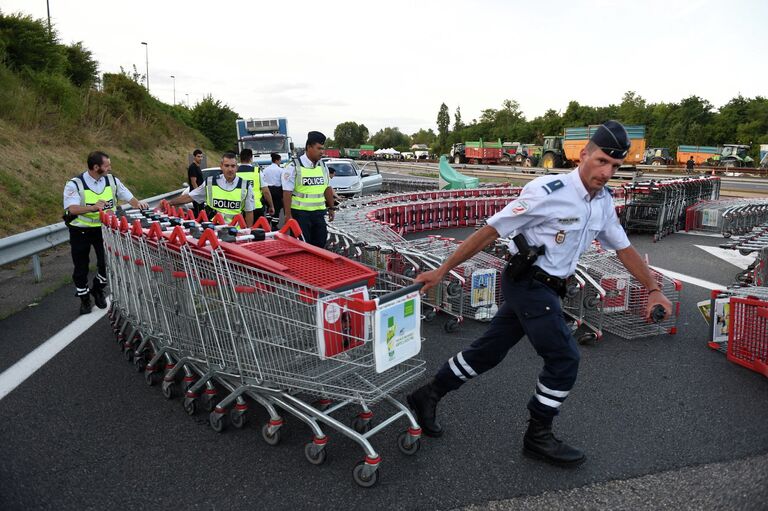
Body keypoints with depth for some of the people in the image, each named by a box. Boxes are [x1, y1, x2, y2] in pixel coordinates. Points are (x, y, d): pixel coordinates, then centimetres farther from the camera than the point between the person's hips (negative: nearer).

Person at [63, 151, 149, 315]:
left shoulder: (112, 180, -3)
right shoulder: (75, 184, -17)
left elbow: (128, 196, 2)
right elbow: (72, 209, -27)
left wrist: (137, 203, -21)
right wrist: (93, 207, -43)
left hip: (104, 228, 3)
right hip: (81, 231, -3)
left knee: (107, 261, 0)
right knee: (81, 267, 8)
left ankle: (98, 290, 26)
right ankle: (84, 298, 28)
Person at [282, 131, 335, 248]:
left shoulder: (322, 167, 9)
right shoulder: (295, 167, -9)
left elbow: (327, 189, 18)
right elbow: (287, 192, -11)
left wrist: (331, 208, 17)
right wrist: (288, 214, -14)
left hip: (319, 212, 6)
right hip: (300, 213, -6)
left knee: (320, 243, 10)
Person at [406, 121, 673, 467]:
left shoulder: (603, 202, 6)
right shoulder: (548, 192, -19)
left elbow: (624, 249, 19)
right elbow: (490, 232, -17)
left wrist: (653, 289, 16)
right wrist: (442, 272, -16)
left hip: (544, 288, 8)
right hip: (528, 284, -8)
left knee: (489, 351, 13)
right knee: (564, 359, -3)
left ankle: (428, 396, 28)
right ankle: (538, 437, 18)